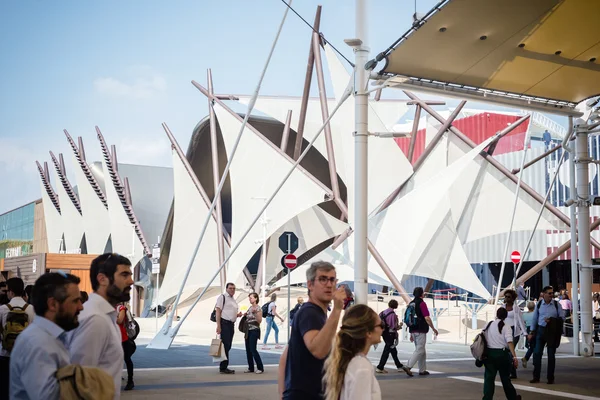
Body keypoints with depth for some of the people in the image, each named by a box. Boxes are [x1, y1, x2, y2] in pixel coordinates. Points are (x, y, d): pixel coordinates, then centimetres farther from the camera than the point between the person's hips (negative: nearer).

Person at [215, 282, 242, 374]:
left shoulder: (234, 300, 20)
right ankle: (223, 368, -7)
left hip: (231, 324, 9)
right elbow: (218, 311, -11)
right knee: (225, 346, -10)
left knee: (228, 346, 10)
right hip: (224, 323, -9)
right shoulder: (222, 297, -5)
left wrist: (238, 315, 9)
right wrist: (218, 326, -19)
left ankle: (224, 367, 17)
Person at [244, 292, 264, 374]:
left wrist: (255, 313, -27)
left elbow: (259, 321, -16)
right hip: (248, 330, 8)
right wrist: (245, 315, 4)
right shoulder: (250, 308, 13)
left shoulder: (258, 308, -9)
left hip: (254, 330, -8)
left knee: (253, 349, -11)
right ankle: (251, 368, 13)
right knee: (248, 350, 6)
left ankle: (260, 368, -4)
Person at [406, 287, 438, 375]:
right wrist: (434, 329, -6)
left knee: (422, 351, 15)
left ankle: (422, 370, 16)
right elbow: (427, 318, -18)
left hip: (413, 330, 8)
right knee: (419, 350, -6)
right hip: (421, 331, -8)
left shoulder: (411, 303, 13)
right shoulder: (422, 303, -12)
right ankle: (408, 366, -18)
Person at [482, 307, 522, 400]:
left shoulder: (488, 325, 7)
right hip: (502, 353, -2)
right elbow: (509, 342, -17)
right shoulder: (506, 327, -5)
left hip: (489, 353, 2)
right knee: (505, 378, 13)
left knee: (489, 377, 1)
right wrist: (514, 356, -22)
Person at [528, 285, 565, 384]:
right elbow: (535, 318, 8)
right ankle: (536, 377, 7)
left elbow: (562, 317, 0)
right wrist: (532, 332, 8)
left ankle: (550, 378, 16)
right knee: (537, 353, -2)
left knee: (551, 355, 6)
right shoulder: (539, 304, 3)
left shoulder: (556, 304, -1)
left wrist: (552, 320, -15)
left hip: (552, 331, -1)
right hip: (541, 329, 1)